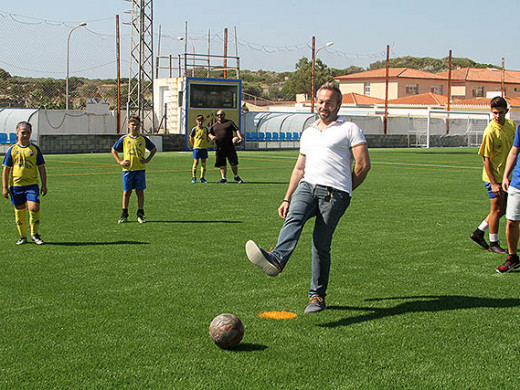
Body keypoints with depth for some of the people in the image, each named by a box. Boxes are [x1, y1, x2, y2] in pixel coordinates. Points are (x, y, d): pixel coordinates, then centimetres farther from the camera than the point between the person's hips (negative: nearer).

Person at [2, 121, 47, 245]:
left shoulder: (35, 149, 5)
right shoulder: (12, 150, 4)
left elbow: (41, 168, 9)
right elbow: (6, 169, 6)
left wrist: (44, 185, 4)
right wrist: (5, 187, 1)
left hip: (32, 184, -1)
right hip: (16, 185, 1)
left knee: (34, 208, -16)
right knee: (19, 211, 6)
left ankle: (34, 234, 3)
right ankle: (23, 236, 21)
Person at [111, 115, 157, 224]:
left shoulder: (143, 139, 5)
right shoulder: (124, 139, 3)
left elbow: (154, 149, 17)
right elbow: (113, 150, 13)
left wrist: (147, 160, 5)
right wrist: (120, 161, 3)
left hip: (140, 169, 0)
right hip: (127, 170, 0)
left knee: (140, 192, 1)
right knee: (127, 192, 3)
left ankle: (140, 215, 9)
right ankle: (124, 215, 11)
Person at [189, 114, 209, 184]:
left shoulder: (205, 129, 8)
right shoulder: (194, 129, -1)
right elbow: (191, 138, 5)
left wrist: (205, 145, 5)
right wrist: (194, 146, 2)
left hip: (204, 148, 3)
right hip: (196, 148, -3)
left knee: (203, 162, 3)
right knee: (196, 162, -5)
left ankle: (202, 178, 9)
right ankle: (193, 178, 1)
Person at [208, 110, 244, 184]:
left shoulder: (229, 122, 8)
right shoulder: (214, 126, 18)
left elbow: (237, 130, 2)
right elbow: (210, 133, 21)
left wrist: (240, 137, -15)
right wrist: (211, 136, -4)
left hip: (230, 147, -2)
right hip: (220, 148, 2)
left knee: (234, 163, 1)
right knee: (222, 164, 0)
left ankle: (236, 177, 17)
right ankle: (223, 178, 6)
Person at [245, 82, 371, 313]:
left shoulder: (349, 129, 8)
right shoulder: (308, 132, 26)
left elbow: (364, 165, 3)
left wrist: (344, 191, 9)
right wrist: (287, 199, 23)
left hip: (335, 192, -4)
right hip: (307, 186, 4)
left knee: (321, 244, -10)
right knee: (294, 218, -28)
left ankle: (317, 296, 2)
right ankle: (276, 260, -53)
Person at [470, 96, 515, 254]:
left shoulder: (511, 125, 3)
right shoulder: (490, 131, -19)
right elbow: (485, 159, -18)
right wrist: (493, 183, -20)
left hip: (507, 176, 7)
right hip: (494, 177, -7)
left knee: (502, 210, 13)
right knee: (496, 210, 1)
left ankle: (478, 233, 26)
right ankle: (493, 244, 14)